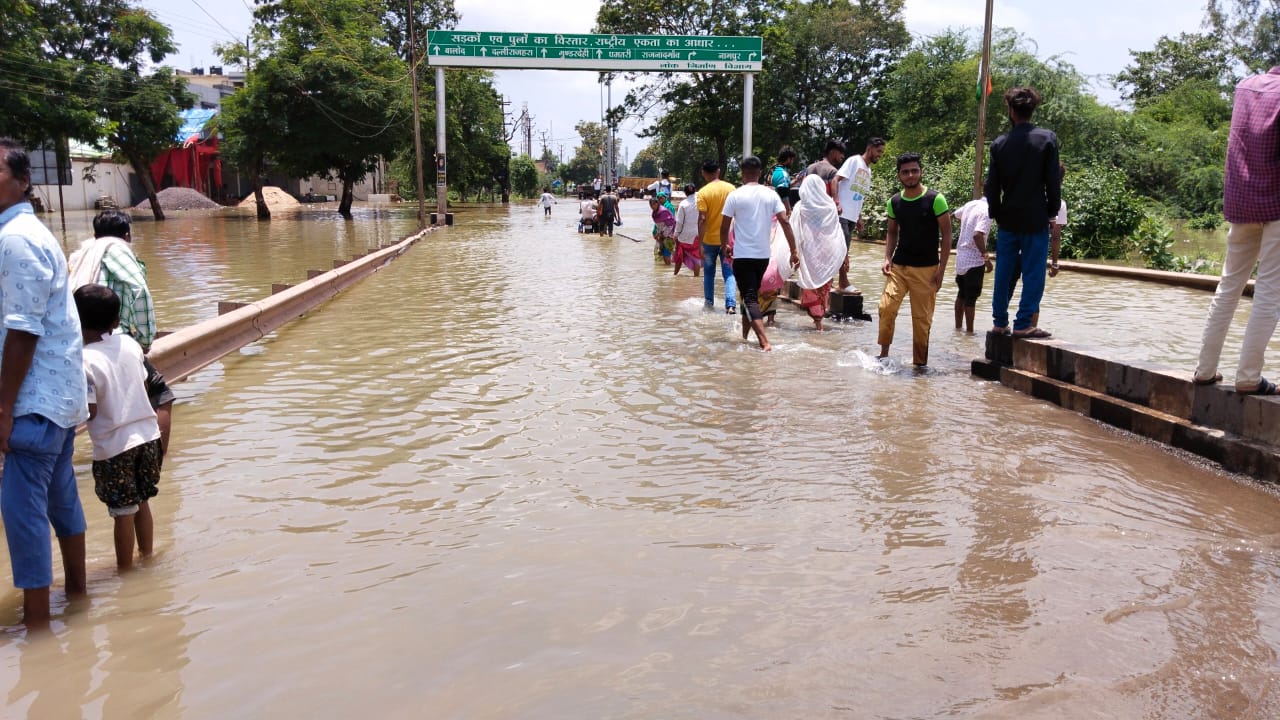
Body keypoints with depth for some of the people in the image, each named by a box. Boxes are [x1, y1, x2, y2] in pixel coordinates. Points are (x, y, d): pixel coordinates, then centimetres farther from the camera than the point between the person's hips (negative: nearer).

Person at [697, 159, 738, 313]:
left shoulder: (703, 192, -11)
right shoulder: (731, 189, -1)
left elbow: (702, 219, -16)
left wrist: (700, 242, -13)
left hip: (710, 239, -1)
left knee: (709, 272, 16)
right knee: (729, 273, 3)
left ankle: (709, 301, 28)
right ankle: (731, 304, -9)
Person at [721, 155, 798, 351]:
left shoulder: (735, 196, -6)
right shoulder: (771, 194, 2)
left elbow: (724, 227, -2)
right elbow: (785, 222, -4)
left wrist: (724, 246, 16)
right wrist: (794, 251, -1)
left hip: (742, 255, -4)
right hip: (763, 255, 4)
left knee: (750, 299, -5)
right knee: (751, 294, 22)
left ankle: (765, 342, -20)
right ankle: (744, 335, 32)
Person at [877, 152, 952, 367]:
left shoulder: (935, 199, -6)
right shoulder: (894, 202, 5)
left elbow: (946, 234, -4)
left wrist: (941, 269, -9)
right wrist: (887, 258, 1)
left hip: (926, 269, -3)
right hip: (898, 266, 3)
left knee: (922, 318, 1)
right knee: (886, 306, -13)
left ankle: (920, 362, 14)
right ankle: (884, 353, 2)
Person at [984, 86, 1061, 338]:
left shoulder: (999, 143, 1)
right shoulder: (1047, 138, -5)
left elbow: (991, 185, 2)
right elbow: (1053, 181, -5)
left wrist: (995, 213, 13)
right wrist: (1052, 211, 5)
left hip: (1008, 220, 3)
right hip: (1036, 219, -3)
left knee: (1003, 272, 11)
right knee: (1033, 273, 2)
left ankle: (1000, 321, 16)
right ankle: (1023, 324, 0)